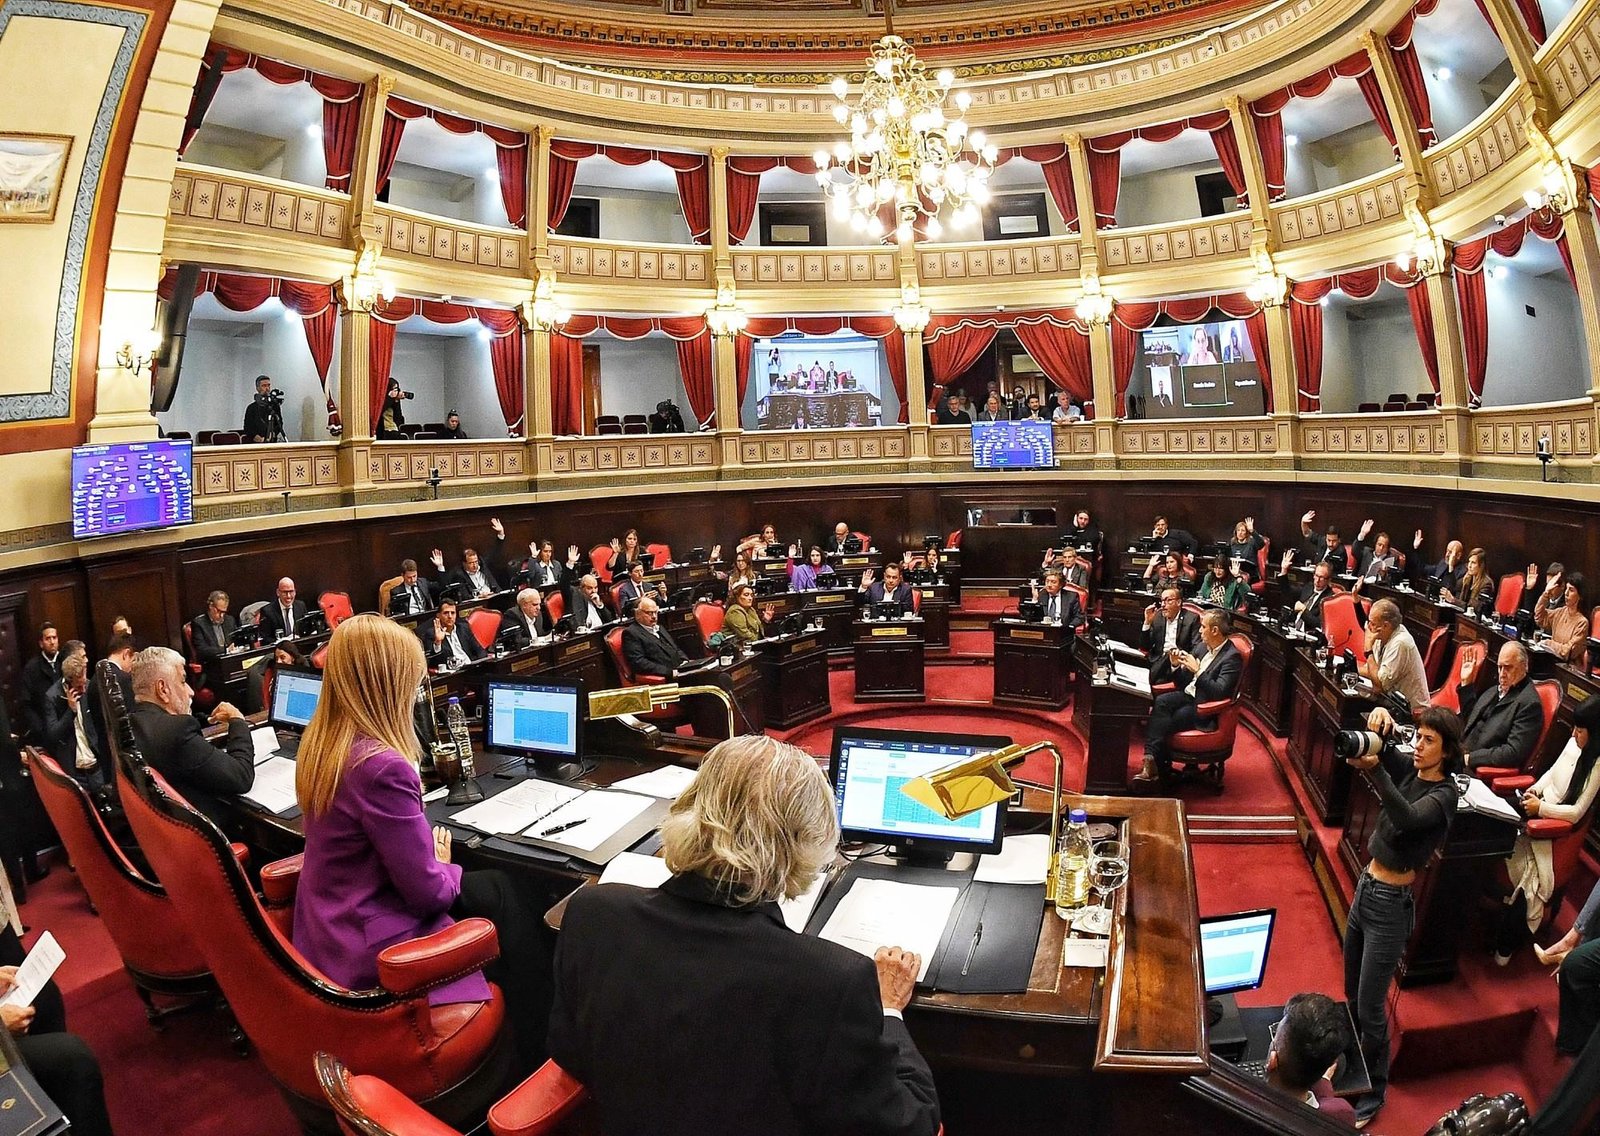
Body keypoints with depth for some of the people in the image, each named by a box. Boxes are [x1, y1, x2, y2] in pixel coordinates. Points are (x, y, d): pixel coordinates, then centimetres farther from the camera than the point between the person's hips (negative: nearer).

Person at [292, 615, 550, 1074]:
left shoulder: (320, 744, -2)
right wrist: (445, 868, -3)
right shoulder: (381, 767, -32)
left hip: (328, 932, 9)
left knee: (495, 886, 17)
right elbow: (428, 890, -22)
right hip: (373, 953, -9)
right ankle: (536, 1066, 25)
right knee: (512, 913, 6)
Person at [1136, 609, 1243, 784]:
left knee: (1164, 721, -26)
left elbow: (1219, 693, -21)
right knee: (1159, 702, -23)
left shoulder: (1232, 657, -11)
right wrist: (1176, 666, -2)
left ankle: (1153, 768, -14)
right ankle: (1151, 761, -30)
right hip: (1188, 695, 7)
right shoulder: (1202, 646, 12)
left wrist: (1197, 671, -20)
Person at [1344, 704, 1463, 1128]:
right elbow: (1376, 744, -3)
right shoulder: (1410, 771, 2)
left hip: (1391, 905, -7)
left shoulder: (1443, 794, -18)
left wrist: (1374, 771, -54)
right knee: (1352, 994, 21)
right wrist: (1379, 718, -27)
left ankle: (1373, 1092, 23)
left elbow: (1407, 818, -37)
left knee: (1370, 1007, 4)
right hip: (1366, 888, 7)